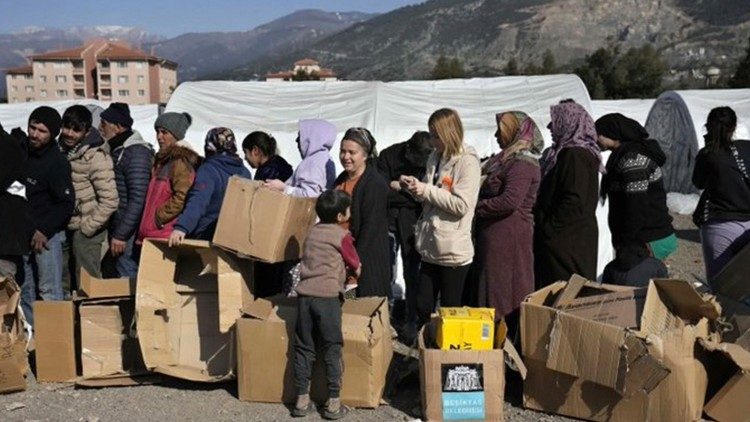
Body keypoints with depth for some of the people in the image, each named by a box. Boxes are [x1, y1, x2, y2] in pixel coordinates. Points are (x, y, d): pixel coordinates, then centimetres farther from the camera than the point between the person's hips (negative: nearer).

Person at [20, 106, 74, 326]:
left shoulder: (57, 162, -14)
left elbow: (66, 203, -15)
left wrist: (44, 231, -17)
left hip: (47, 234, -7)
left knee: (50, 291, -5)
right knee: (24, 289, 14)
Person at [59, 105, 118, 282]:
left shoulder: (96, 157, -21)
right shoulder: (62, 148, 4)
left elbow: (110, 201, -22)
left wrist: (88, 227, -16)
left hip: (85, 231, -8)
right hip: (66, 226, 8)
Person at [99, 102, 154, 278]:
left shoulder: (137, 153, -16)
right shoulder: (117, 150, 14)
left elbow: (137, 199, -21)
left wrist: (121, 235, -21)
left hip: (128, 231, -10)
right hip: (115, 228, 10)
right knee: (108, 273, 15)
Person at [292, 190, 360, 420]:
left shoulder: (313, 231, 15)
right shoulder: (342, 235, 0)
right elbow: (356, 267, 9)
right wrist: (350, 269, 30)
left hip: (305, 294, 5)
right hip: (327, 295, -5)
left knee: (304, 348, 10)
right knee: (332, 349, 4)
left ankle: (301, 400, 15)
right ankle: (333, 403, 7)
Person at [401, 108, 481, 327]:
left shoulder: (467, 161, -12)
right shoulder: (435, 158, 12)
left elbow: (462, 205, -20)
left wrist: (427, 190, -17)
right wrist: (415, 186, 0)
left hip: (454, 251, -7)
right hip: (431, 247, 7)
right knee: (423, 306, 13)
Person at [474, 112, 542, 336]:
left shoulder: (522, 163, -13)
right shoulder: (506, 159, 18)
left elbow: (509, 201, -23)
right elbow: (489, 190, 22)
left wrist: (477, 207, -12)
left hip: (509, 237, -10)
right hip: (494, 236, 10)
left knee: (505, 293, -4)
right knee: (492, 286, 13)